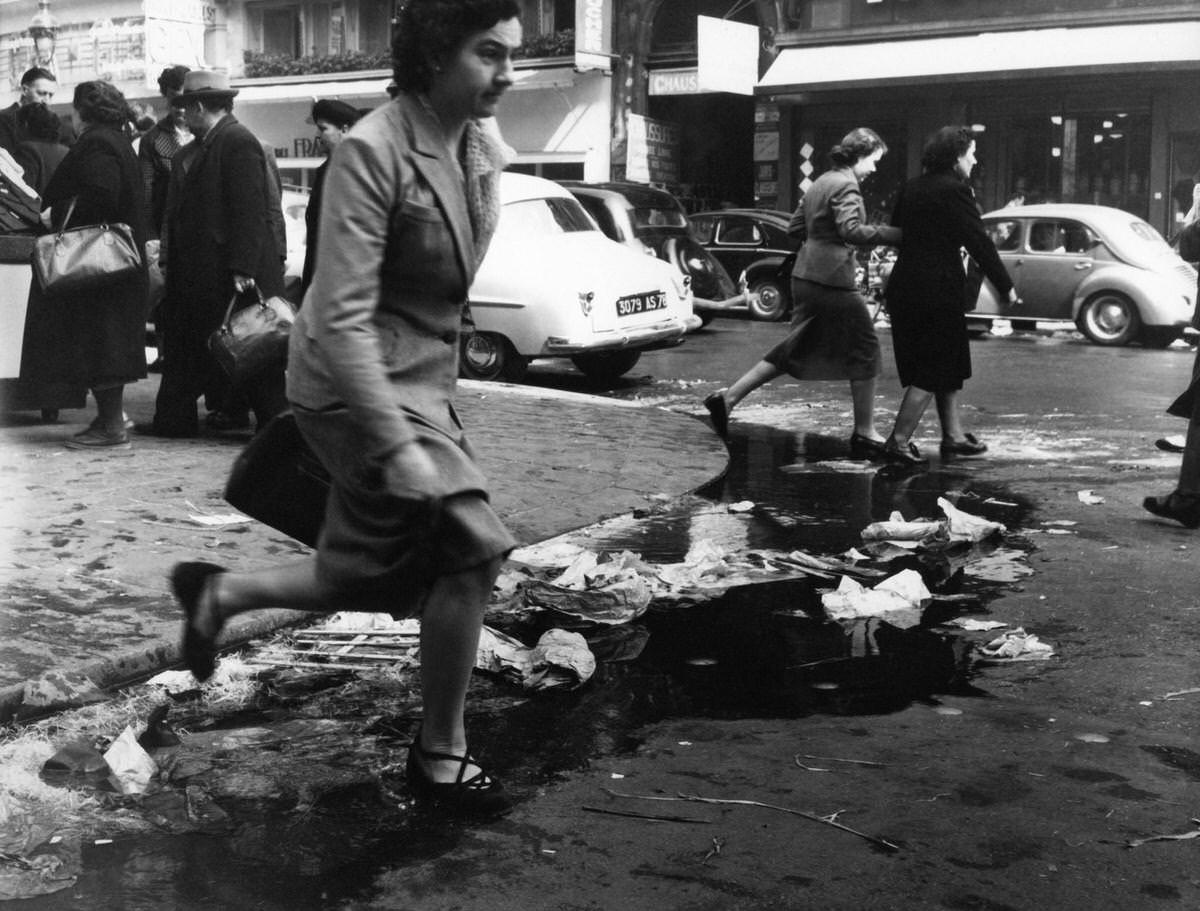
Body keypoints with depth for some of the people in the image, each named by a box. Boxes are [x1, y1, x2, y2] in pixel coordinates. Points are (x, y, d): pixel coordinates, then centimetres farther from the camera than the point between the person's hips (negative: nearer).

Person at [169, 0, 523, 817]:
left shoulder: (484, 149, 4)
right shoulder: (373, 152, -21)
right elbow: (342, 317, -26)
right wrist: (397, 445, -31)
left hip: (425, 381, 9)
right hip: (360, 387, -8)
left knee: (374, 582, 14)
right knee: (472, 545, -14)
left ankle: (220, 593, 36)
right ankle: (441, 755, 3)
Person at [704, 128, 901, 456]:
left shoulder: (820, 182, 16)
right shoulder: (846, 185, -12)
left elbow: (795, 228, 20)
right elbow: (851, 230, -26)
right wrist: (896, 234, -27)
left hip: (806, 277, 9)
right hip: (833, 281, -9)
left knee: (794, 351, 15)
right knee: (863, 351, 1)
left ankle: (727, 398, 12)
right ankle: (865, 435, 6)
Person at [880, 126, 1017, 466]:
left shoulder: (912, 188, 11)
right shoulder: (954, 190, -13)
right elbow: (979, 242, -14)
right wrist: (1006, 286, -8)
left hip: (905, 288, 8)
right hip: (937, 290, -8)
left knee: (948, 366, 18)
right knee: (933, 371, 0)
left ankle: (953, 435, 24)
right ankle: (899, 441, 0)